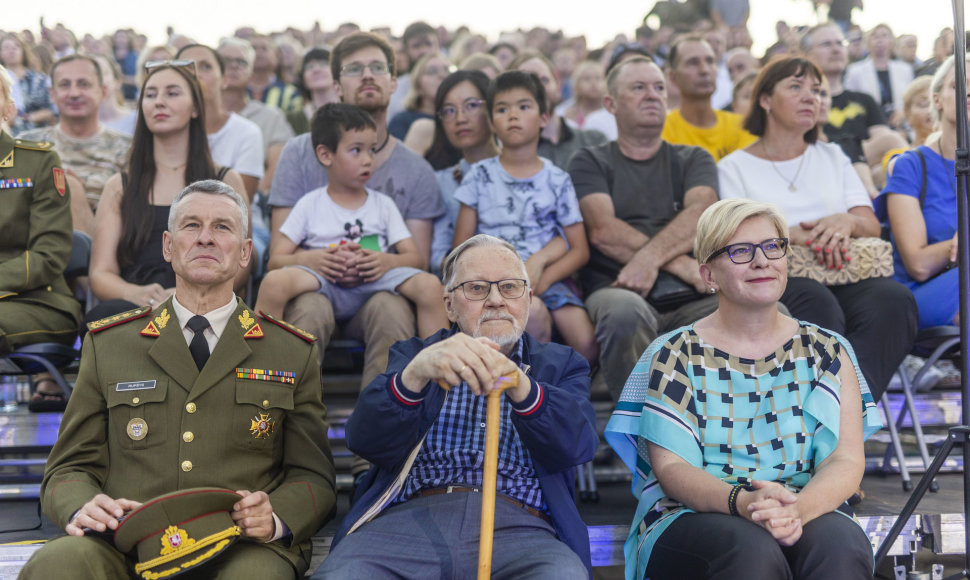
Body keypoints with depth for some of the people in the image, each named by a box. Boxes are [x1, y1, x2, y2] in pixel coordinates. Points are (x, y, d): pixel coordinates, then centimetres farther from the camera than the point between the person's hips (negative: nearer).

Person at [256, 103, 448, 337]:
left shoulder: (384, 204, 18)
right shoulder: (310, 205, 13)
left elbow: (416, 257, 9)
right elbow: (276, 259, 6)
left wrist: (388, 261, -15)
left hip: (374, 282, 2)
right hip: (325, 281, -1)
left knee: (429, 284, -26)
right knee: (275, 282, -32)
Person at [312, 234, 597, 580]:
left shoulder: (560, 365, 20)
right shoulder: (414, 356, 20)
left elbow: (578, 444, -2)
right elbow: (365, 440, 1)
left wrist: (520, 386, -22)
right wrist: (415, 374, -20)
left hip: (516, 525, 0)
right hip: (411, 519, 0)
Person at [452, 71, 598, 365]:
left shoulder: (557, 180, 10)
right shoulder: (481, 176, 8)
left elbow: (580, 249, 6)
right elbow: (461, 246, 6)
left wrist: (542, 278, -12)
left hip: (550, 277, 2)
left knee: (587, 346, -24)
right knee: (533, 311, -35)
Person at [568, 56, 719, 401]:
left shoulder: (693, 159, 25)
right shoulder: (590, 162, 19)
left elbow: (701, 214, 3)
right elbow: (603, 231, 1)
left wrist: (650, 258, -16)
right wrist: (680, 264, -9)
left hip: (690, 299, 2)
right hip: (616, 289, -2)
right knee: (625, 312, -40)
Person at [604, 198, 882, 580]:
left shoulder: (827, 352, 12)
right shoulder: (675, 355, 6)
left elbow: (846, 459, 1)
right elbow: (670, 467, -3)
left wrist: (799, 508, -22)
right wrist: (742, 502, -24)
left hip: (810, 510, 1)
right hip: (694, 516, -1)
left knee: (841, 545, -33)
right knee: (751, 548, -35)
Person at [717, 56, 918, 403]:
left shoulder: (833, 157, 26)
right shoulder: (735, 166, 13)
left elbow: (871, 225, 16)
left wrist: (847, 222, -10)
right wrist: (799, 236, -19)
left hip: (846, 276, 4)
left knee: (893, 299, -31)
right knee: (817, 303, -38)